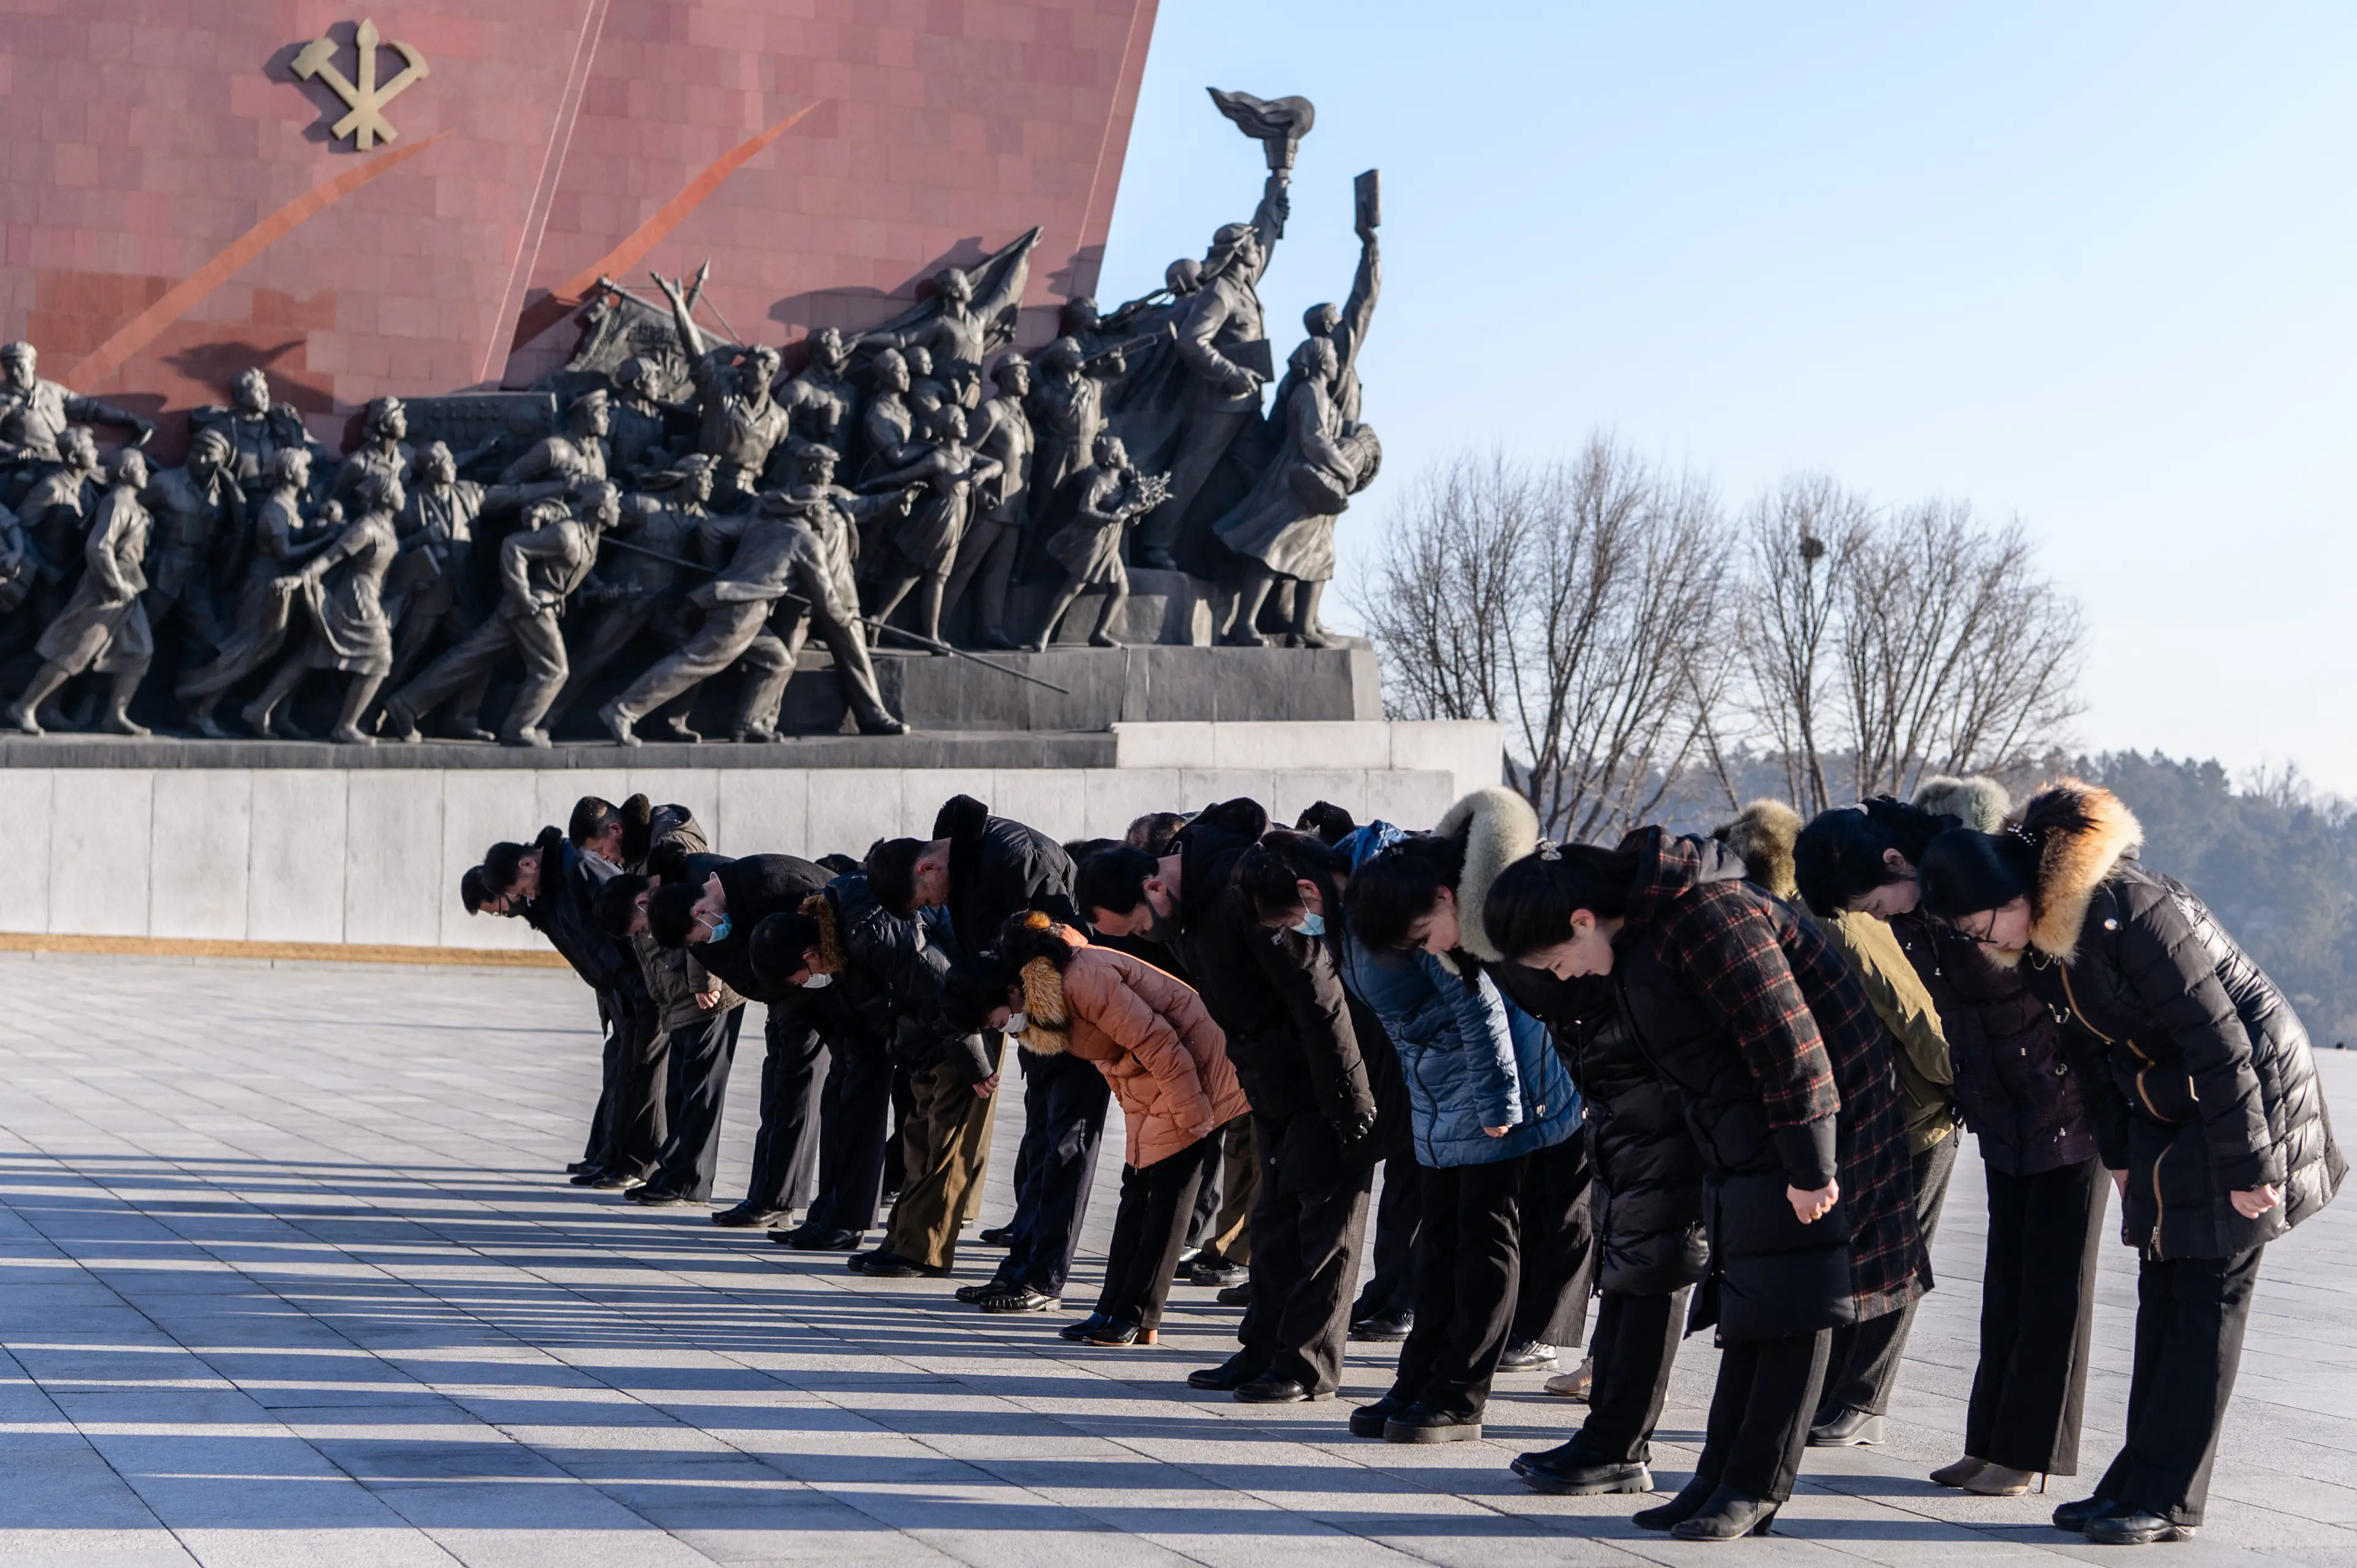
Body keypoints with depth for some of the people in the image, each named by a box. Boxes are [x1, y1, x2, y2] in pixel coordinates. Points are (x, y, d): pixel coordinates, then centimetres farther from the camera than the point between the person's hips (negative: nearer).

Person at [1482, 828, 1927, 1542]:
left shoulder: (1706, 920, -26)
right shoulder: (1640, 929, 5)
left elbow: (1788, 1039, -26)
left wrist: (1810, 1167, -22)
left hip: (1815, 1115, -10)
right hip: (1744, 1135, 10)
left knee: (1791, 1305, -4)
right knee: (1749, 1303, 11)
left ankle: (1755, 1489, 0)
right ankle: (1721, 1477, 15)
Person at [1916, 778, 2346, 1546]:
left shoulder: (2132, 911, -29)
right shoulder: (2040, 939, -1)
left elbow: (2218, 1038, -26)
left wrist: (2244, 1166, -21)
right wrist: (2119, 1155, 13)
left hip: (2247, 1098, -9)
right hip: (2165, 1115, 9)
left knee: (2207, 1297, -4)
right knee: (2162, 1293, 10)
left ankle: (2163, 1497, -1)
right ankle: (2141, 1483, 15)